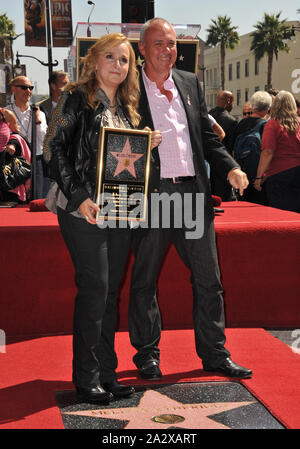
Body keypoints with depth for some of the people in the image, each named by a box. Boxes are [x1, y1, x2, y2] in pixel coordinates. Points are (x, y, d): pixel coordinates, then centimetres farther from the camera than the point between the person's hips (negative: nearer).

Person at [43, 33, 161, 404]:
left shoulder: (126, 108, 17)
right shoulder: (76, 98, -2)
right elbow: (54, 148, -9)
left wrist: (146, 146, 2)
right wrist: (78, 196, -17)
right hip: (84, 208, -6)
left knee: (110, 290, 8)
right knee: (94, 289, -8)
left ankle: (106, 373, 17)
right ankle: (86, 378, 4)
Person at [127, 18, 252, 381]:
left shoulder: (190, 83, 14)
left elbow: (207, 136, 16)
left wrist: (230, 167, 3)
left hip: (192, 192, 4)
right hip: (150, 195, -4)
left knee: (208, 277, 7)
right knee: (144, 280, 6)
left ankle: (214, 353, 20)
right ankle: (147, 354, 20)